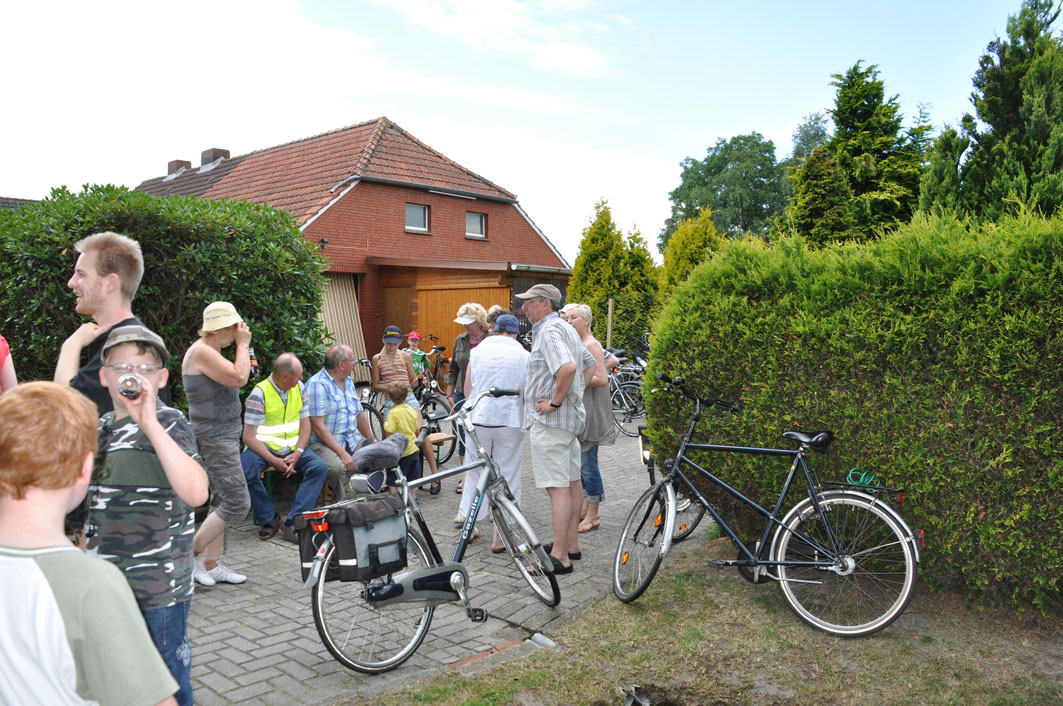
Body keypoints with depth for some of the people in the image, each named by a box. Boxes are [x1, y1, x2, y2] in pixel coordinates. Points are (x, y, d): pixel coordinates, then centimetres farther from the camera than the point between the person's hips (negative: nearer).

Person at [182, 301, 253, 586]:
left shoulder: (210, 351, 16)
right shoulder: (202, 352, -16)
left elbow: (235, 378, 23)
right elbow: (239, 378, -24)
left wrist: (242, 347, 12)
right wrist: (243, 345, -13)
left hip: (224, 437, 11)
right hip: (214, 438, -11)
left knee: (222, 502, 12)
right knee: (237, 504, -12)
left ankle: (211, 565, 17)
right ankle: (191, 554, 0)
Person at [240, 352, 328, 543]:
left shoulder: (299, 387, 3)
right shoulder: (259, 393, -13)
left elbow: (305, 425, 5)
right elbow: (249, 437, -14)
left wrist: (297, 454, -12)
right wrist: (274, 461, -23)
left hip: (292, 448, 4)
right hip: (264, 448, -4)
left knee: (320, 467, -23)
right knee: (245, 470, -34)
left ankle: (292, 523, -25)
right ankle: (269, 519, -11)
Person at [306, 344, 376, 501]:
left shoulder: (348, 381, 16)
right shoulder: (317, 384, -12)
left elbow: (359, 415, 24)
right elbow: (317, 426, -18)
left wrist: (373, 442, 21)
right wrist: (342, 453, -24)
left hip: (352, 440, 7)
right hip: (323, 442, -7)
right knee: (338, 468, -36)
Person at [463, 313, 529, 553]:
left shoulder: (477, 351, 2)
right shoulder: (523, 355, -1)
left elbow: (467, 391, 6)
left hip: (479, 419, 2)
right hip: (510, 421, -1)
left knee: (475, 473, 16)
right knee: (507, 477, 6)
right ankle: (500, 537, 10)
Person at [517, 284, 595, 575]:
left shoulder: (548, 332, -17)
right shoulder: (567, 329, 16)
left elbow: (568, 367, -34)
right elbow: (590, 364, 25)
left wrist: (555, 401, -23)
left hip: (550, 420, -11)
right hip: (571, 416, 11)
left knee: (558, 487, -8)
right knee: (571, 481, 15)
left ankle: (559, 557, -4)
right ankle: (570, 543, 26)